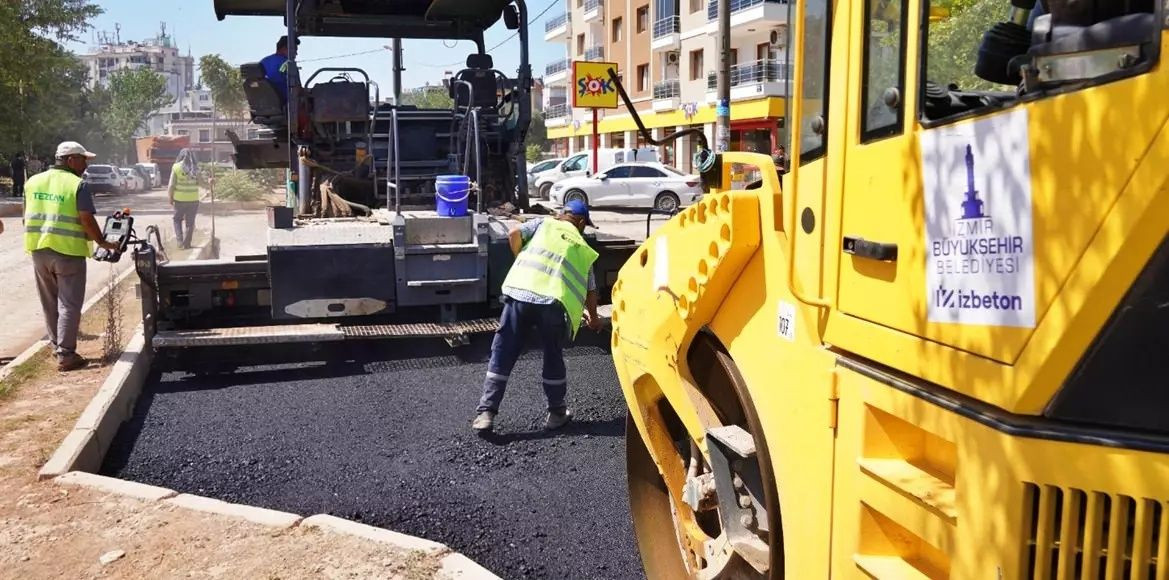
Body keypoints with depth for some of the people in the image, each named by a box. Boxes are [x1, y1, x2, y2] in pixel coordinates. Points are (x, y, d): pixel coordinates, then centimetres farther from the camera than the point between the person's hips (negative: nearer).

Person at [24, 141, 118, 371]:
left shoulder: (33, 182, 9)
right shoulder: (77, 184, -10)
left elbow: (27, 216, 15)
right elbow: (87, 220, -15)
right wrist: (102, 243, -5)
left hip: (39, 249, 6)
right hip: (68, 251, -6)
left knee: (49, 304, 18)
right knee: (69, 304, -1)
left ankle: (56, 346, 28)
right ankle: (66, 355, -3)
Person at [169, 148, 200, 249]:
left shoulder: (176, 167, -6)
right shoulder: (196, 168, -3)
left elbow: (171, 185, -8)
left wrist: (170, 198, 5)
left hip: (180, 199, -1)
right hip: (193, 199, 1)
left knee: (177, 219, 18)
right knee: (190, 223, 10)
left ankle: (180, 240, 5)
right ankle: (186, 244, 12)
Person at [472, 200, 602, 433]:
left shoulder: (544, 223, 22)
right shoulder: (583, 249, 24)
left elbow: (514, 234, 7)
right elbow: (590, 290, 27)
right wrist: (593, 318, 44)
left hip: (520, 292, 0)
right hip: (555, 302, 0)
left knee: (502, 354, 7)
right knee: (553, 357, 20)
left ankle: (486, 413, 5)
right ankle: (556, 413, 28)